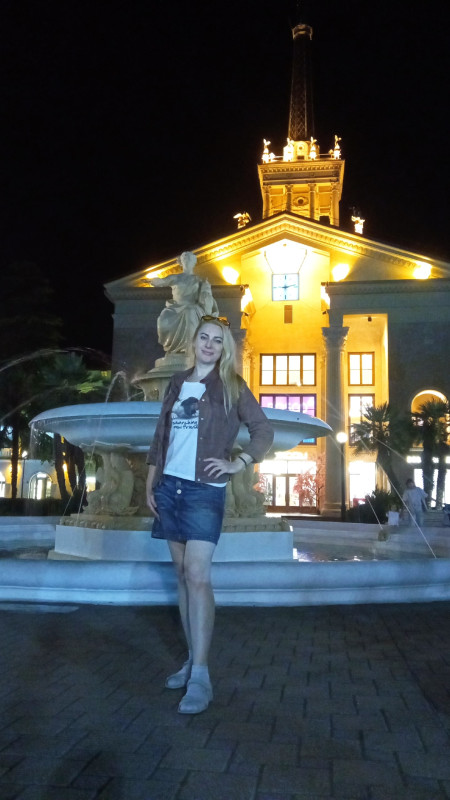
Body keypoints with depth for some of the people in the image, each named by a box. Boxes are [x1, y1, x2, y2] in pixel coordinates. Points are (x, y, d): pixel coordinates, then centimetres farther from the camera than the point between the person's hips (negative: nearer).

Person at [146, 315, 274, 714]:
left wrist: (237, 463, -9)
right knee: (182, 575, 10)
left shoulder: (231, 386, 1)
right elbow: (161, 435, 14)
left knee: (197, 576, -13)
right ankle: (192, 660, 21)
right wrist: (151, 482, 10)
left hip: (204, 490, -5)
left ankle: (200, 676, -9)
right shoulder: (177, 382, 13)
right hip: (169, 487, 5)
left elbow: (264, 430, 0)